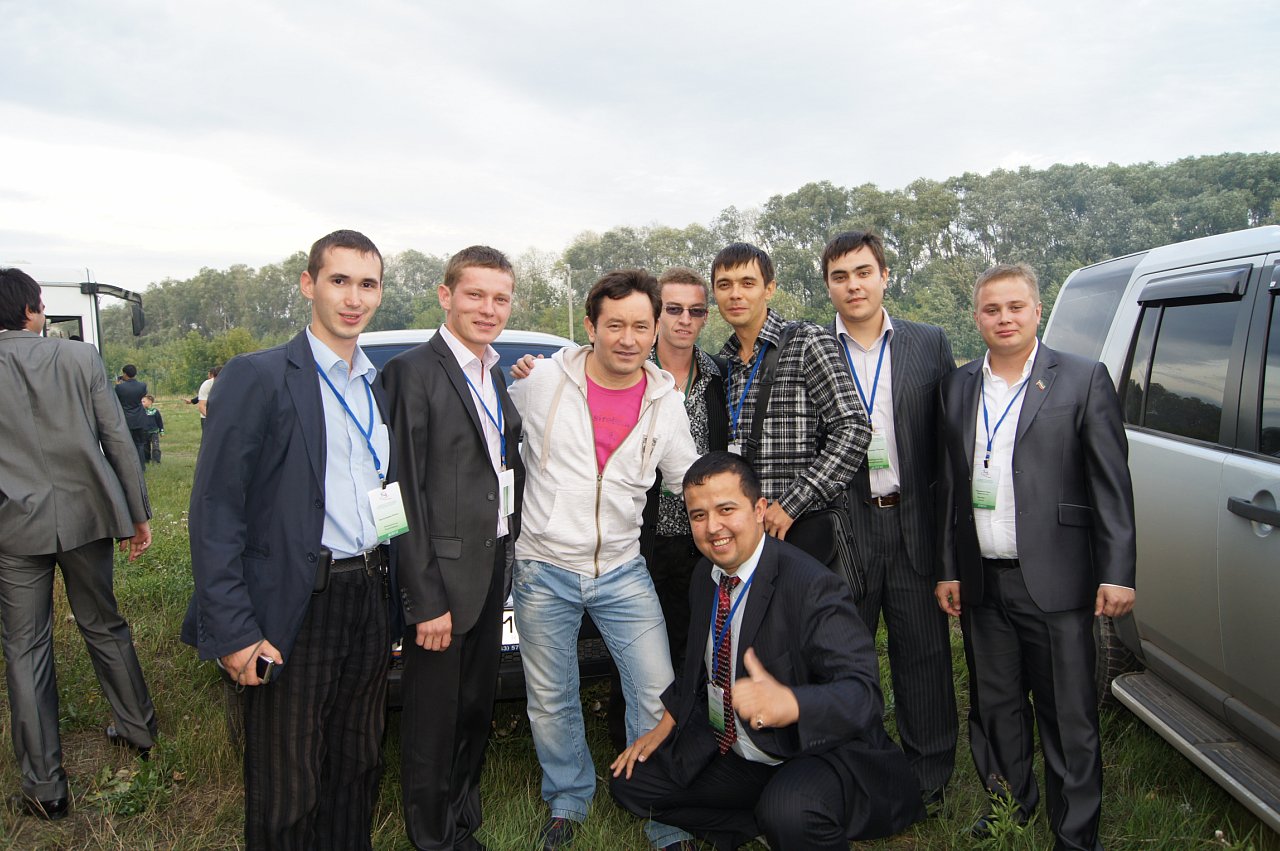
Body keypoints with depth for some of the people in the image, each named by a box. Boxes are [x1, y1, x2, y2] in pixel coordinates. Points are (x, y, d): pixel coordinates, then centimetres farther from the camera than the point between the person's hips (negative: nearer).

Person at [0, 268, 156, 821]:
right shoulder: (81, 359, -4)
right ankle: (137, 730, 33)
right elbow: (119, 442, -3)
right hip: (85, 517, 2)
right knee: (103, 626, 19)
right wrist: (137, 515, 5)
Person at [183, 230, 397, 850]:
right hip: (294, 610, -6)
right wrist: (232, 631, -16)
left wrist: (393, 510, 4)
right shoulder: (257, 377, -10)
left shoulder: (379, 385, 11)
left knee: (358, 771, 20)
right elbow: (215, 511, -13)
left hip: (367, 601, 6)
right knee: (286, 797, 8)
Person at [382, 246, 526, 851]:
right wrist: (427, 600, -18)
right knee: (433, 721, 7)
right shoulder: (412, 372, -13)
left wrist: (507, 555, 8)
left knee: (476, 710, 20)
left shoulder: (496, 376, 12)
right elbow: (405, 494, -16)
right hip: (442, 578, -8)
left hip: (492, 572, 8)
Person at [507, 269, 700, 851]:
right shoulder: (542, 381, -8)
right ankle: (568, 803, 37)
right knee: (551, 702, 12)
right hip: (544, 571, -1)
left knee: (657, 698, -1)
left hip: (622, 573, 1)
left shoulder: (666, 400, 1)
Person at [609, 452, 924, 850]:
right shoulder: (707, 574, 1)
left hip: (816, 754, -8)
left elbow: (863, 692, -31)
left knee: (788, 812, -37)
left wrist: (790, 703, -49)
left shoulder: (812, 586, -23)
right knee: (630, 781, 3)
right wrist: (664, 726, 11)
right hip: (728, 753, 8)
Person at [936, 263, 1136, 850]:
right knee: (994, 708, 17)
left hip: (1054, 581, -4)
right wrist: (948, 569, 10)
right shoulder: (958, 387, 9)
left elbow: (1112, 486, -4)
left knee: (1069, 718, 5)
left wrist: (1117, 574, -9)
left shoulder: (1083, 379, -2)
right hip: (981, 582, 4)